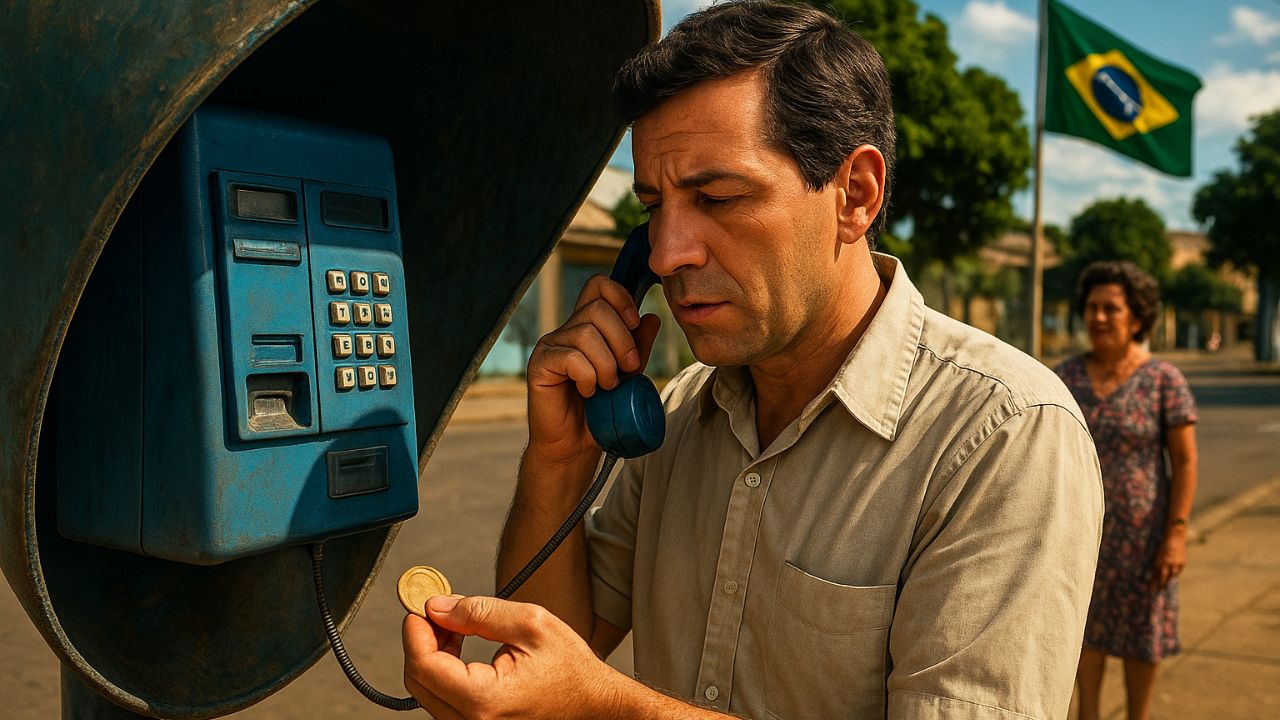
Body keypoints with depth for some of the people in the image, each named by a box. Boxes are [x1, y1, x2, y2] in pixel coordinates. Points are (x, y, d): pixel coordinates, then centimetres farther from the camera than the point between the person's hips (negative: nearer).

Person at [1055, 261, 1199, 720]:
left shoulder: (1164, 380, -9)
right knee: (1087, 628, 14)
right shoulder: (1066, 377, 0)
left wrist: (1176, 533, -14)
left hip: (1140, 532, -3)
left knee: (1139, 631, 12)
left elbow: (1185, 461, -9)